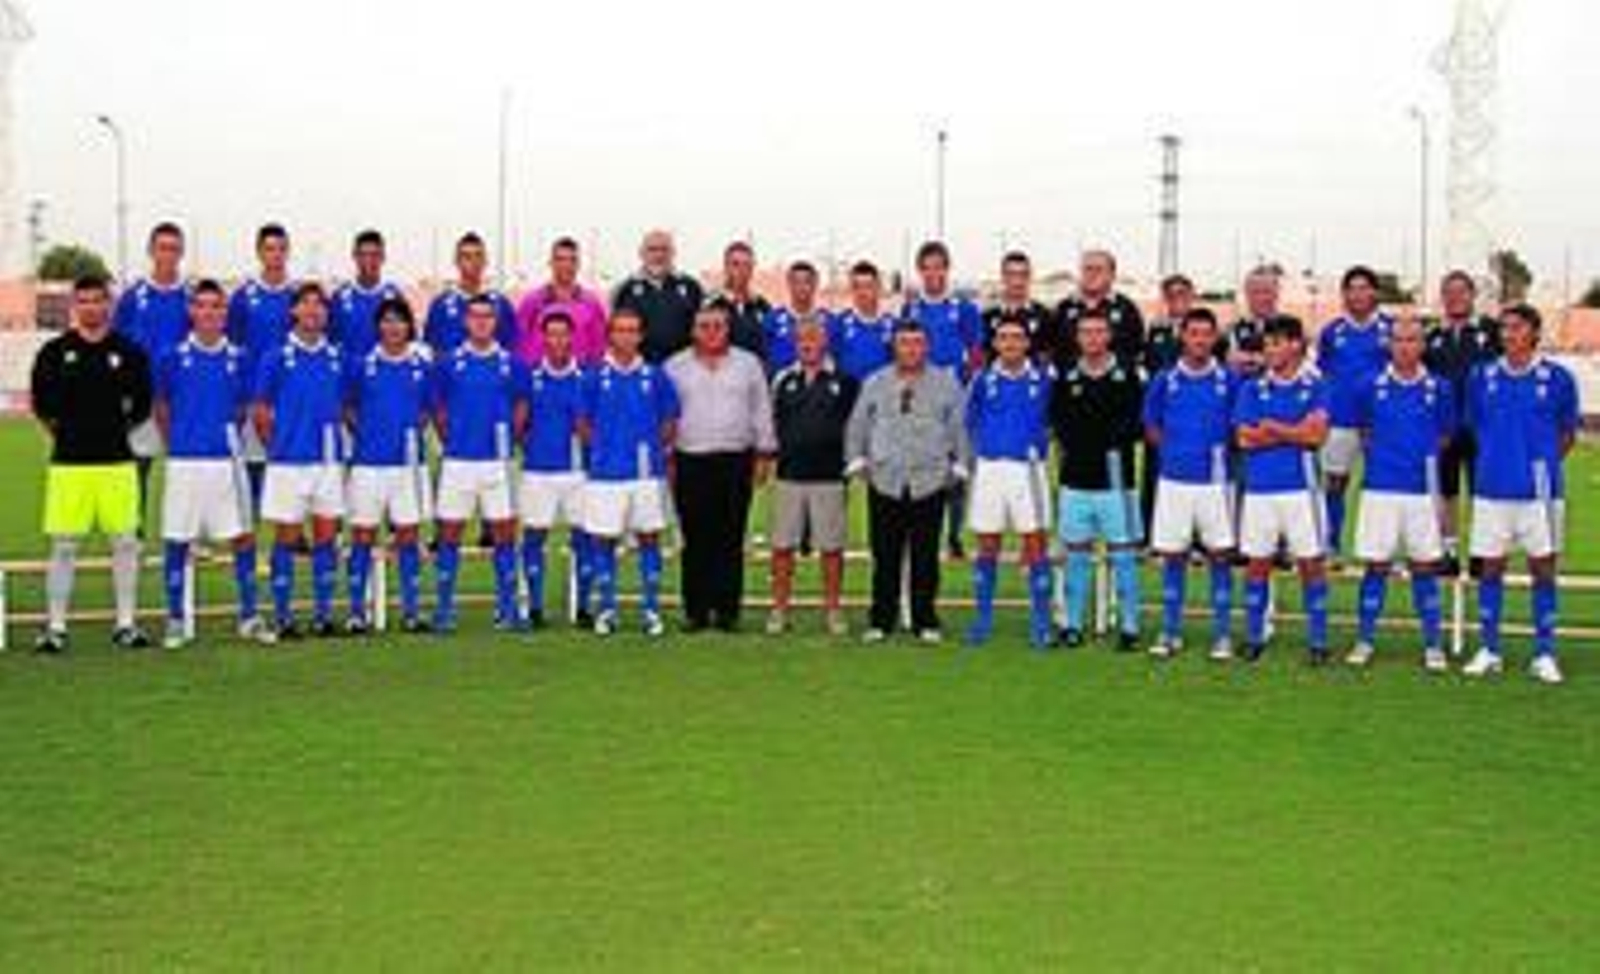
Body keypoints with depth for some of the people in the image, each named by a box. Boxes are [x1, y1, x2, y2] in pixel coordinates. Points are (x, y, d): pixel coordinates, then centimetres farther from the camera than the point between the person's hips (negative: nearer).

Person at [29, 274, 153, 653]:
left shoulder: (129, 352, 4)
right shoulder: (55, 352, 4)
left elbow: (142, 406, 12)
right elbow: (41, 403, 12)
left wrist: (114, 428, 9)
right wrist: (64, 433, 11)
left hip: (117, 461, 1)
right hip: (68, 462, 0)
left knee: (125, 542, 2)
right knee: (64, 546, 1)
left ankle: (126, 624, 11)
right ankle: (56, 627, 8)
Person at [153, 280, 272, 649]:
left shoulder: (238, 358, 4)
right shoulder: (173, 356, -1)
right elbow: (161, 407, 12)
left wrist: (229, 437, 12)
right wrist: (176, 443, 11)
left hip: (227, 459, 2)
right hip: (185, 461, -1)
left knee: (243, 537, 4)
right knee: (177, 541, 3)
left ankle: (249, 616, 14)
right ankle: (177, 620, 14)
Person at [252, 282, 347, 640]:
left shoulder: (337, 357, 7)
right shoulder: (277, 357, -2)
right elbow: (260, 411, 2)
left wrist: (337, 445, 8)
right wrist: (277, 446, 1)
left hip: (329, 460, 3)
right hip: (290, 462, -3)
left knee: (327, 536, 6)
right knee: (287, 537, 2)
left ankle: (324, 615, 13)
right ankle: (282, 618, 9)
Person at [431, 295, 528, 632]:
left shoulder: (510, 364, 3)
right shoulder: (449, 363, 3)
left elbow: (521, 407, 12)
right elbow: (438, 408, 11)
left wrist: (510, 440, 3)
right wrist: (449, 439, 3)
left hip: (497, 461, 0)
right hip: (458, 460, 0)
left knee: (503, 533, 3)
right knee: (450, 534, 3)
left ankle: (507, 608, 11)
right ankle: (444, 609, 10)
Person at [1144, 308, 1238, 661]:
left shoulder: (1228, 380, 0)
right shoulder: (1165, 380, 3)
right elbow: (1151, 425, 13)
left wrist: (1224, 450, -4)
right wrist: (1172, 449, 2)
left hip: (1215, 479, -1)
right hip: (1174, 479, 1)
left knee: (1220, 556, 2)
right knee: (1172, 556, 6)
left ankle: (1222, 635, 10)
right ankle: (1170, 633, 16)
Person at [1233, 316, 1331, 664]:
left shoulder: (1314, 387, 3)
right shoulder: (1253, 388, 7)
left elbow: (1317, 435, -9)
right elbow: (1245, 438, -3)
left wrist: (1271, 427, -6)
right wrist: (1295, 432, -5)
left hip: (1301, 486, -2)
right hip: (1259, 488, 2)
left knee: (1311, 562, 1)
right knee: (1257, 562, 6)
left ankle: (1317, 640, 9)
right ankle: (1254, 636, 17)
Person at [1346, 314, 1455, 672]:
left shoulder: (1438, 389, 1)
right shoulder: (1372, 387, 1)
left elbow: (1445, 435, 13)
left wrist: (1423, 458, 10)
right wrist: (1383, 455, 11)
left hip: (1422, 489, 0)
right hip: (1380, 487, 0)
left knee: (1425, 567, 4)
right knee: (1376, 566, 3)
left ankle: (1433, 645, 12)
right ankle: (1365, 640, 13)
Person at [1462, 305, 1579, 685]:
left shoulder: (1557, 378, -2)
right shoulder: (1483, 377, 3)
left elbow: (1568, 433, 8)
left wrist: (1542, 465, 7)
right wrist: (1498, 460, 12)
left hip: (1540, 490, -2)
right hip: (1492, 489, 2)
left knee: (1543, 568, 4)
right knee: (1491, 568, 6)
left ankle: (1544, 655, 12)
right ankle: (1489, 650, 17)